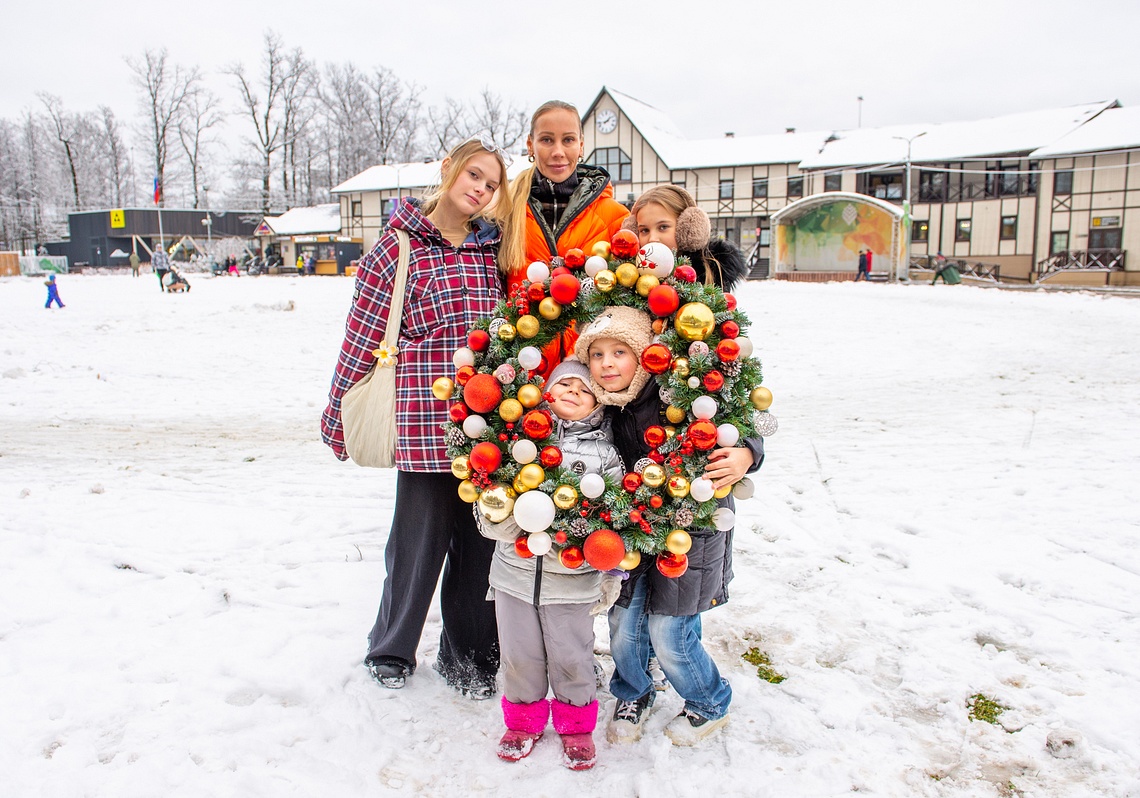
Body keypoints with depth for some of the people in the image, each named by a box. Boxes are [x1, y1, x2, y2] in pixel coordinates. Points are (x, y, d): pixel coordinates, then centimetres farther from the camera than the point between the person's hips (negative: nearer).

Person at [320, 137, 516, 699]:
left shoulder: (491, 247, 11)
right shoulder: (400, 244, 0)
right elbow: (363, 332, 1)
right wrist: (339, 412, 4)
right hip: (425, 419, -4)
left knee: (480, 539, 11)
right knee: (419, 539, 7)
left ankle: (469, 653, 31)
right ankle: (391, 649, 32)